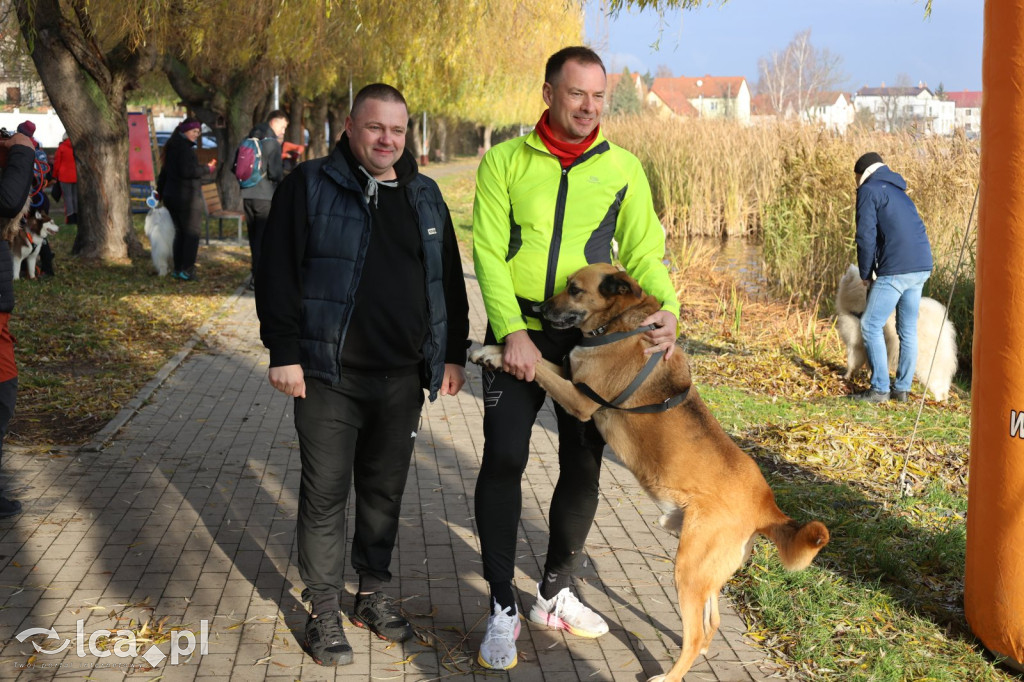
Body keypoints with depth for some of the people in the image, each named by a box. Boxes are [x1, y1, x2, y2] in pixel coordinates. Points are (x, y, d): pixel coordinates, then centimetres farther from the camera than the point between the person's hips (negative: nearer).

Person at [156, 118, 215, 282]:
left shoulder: (173, 147, 15)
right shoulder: (184, 148, -15)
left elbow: (165, 171, 23)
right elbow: (187, 171, -25)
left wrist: (160, 190, 32)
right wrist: (207, 169, -13)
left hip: (171, 196, 9)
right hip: (187, 197, -9)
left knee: (179, 232, 15)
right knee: (192, 233, -4)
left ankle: (178, 268, 17)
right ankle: (187, 270, -7)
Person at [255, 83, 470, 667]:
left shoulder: (425, 196, 12)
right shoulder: (310, 187, -3)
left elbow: (449, 279, 16)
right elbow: (277, 273, -6)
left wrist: (454, 353, 12)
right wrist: (284, 351, -11)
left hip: (403, 377, 4)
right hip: (329, 376, -4)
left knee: (386, 490, 14)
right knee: (326, 494, 3)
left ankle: (375, 592, 30)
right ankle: (325, 609, 15)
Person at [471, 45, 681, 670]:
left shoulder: (622, 168, 2)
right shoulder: (505, 162, -3)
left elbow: (643, 252, -1)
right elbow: (489, 251, -8)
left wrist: (665, 308, -20)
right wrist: (513, 332, -18)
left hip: (590, 340, 2)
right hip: (519, 336, -2)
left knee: (583, 467, 10)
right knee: (504, 460, -7)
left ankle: (557, 594, 28)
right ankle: (503, 607, 6)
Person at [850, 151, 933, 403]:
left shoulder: (869, 191, -1)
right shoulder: (899, 192, 24)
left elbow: (866, 236, -8)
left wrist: (865, 274, 4)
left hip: (896, 269, -8)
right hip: (922, 267, 8)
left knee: (871, 326, -1)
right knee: (908, 329, 13)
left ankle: (880, 389, -3)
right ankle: (903, 388, 17)